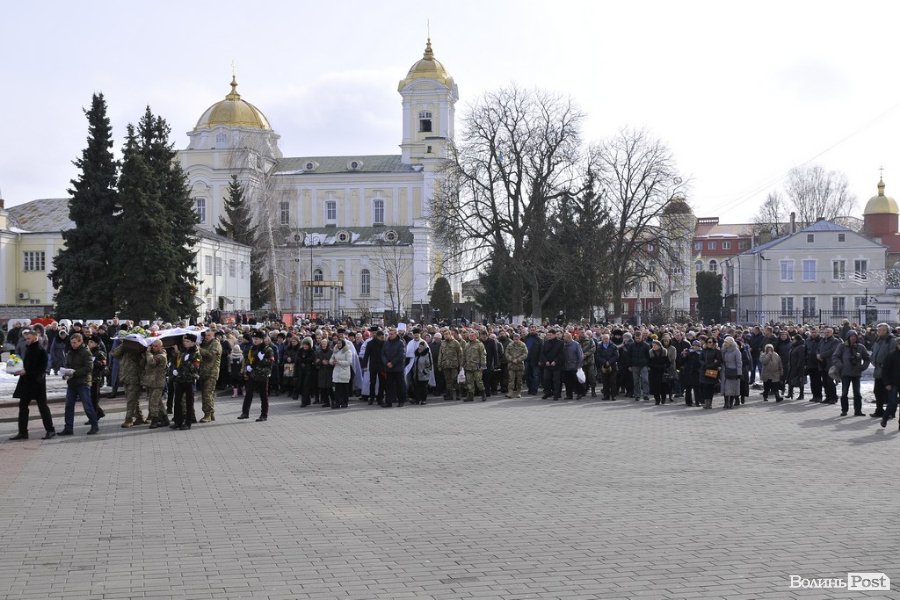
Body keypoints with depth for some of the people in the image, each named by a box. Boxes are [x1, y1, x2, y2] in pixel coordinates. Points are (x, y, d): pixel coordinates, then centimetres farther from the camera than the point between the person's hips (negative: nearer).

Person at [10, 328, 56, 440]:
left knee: (42, 406, -2)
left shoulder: (41, 351, -13)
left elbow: (41, 369, -18)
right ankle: (22, 432, 12)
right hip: (26, 382, 9)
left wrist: (26, 372, -21)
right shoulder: (27, 349, 13)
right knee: (23, 406, 8)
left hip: (37, 382, -8)